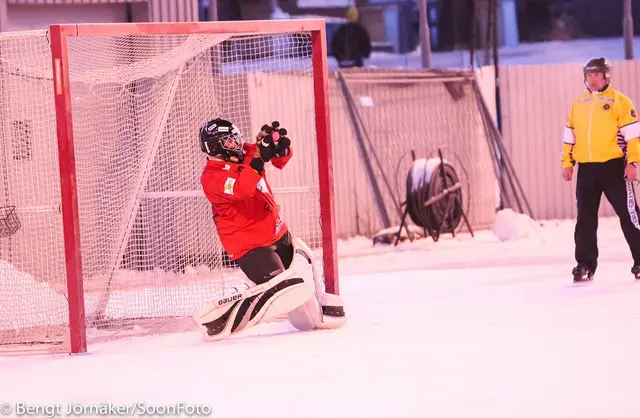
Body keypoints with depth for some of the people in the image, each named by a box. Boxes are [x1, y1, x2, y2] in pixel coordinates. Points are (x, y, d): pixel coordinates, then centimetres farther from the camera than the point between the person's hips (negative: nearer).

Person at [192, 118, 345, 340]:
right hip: (248, 242, -9)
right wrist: (260, 157, -43)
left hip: (276, 231, 9)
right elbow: (242, 189, -40)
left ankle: (318, 306, 56)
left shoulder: (246, 153, 1)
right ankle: (215, 319, -19)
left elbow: (280, 160, 11)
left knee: (302, 263, 25)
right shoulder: (212, 177, -21)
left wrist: (280, 145, -12)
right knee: (277, 289, -25)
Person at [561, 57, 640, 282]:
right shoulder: (578, 104, 13)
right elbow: (569, 136, 18)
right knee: (585, 218, 5)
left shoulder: (619, 101, -2)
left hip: (613, 166, -5)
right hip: (586, 169, 5)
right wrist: (567, 162, 11)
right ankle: (585, 264, 12)